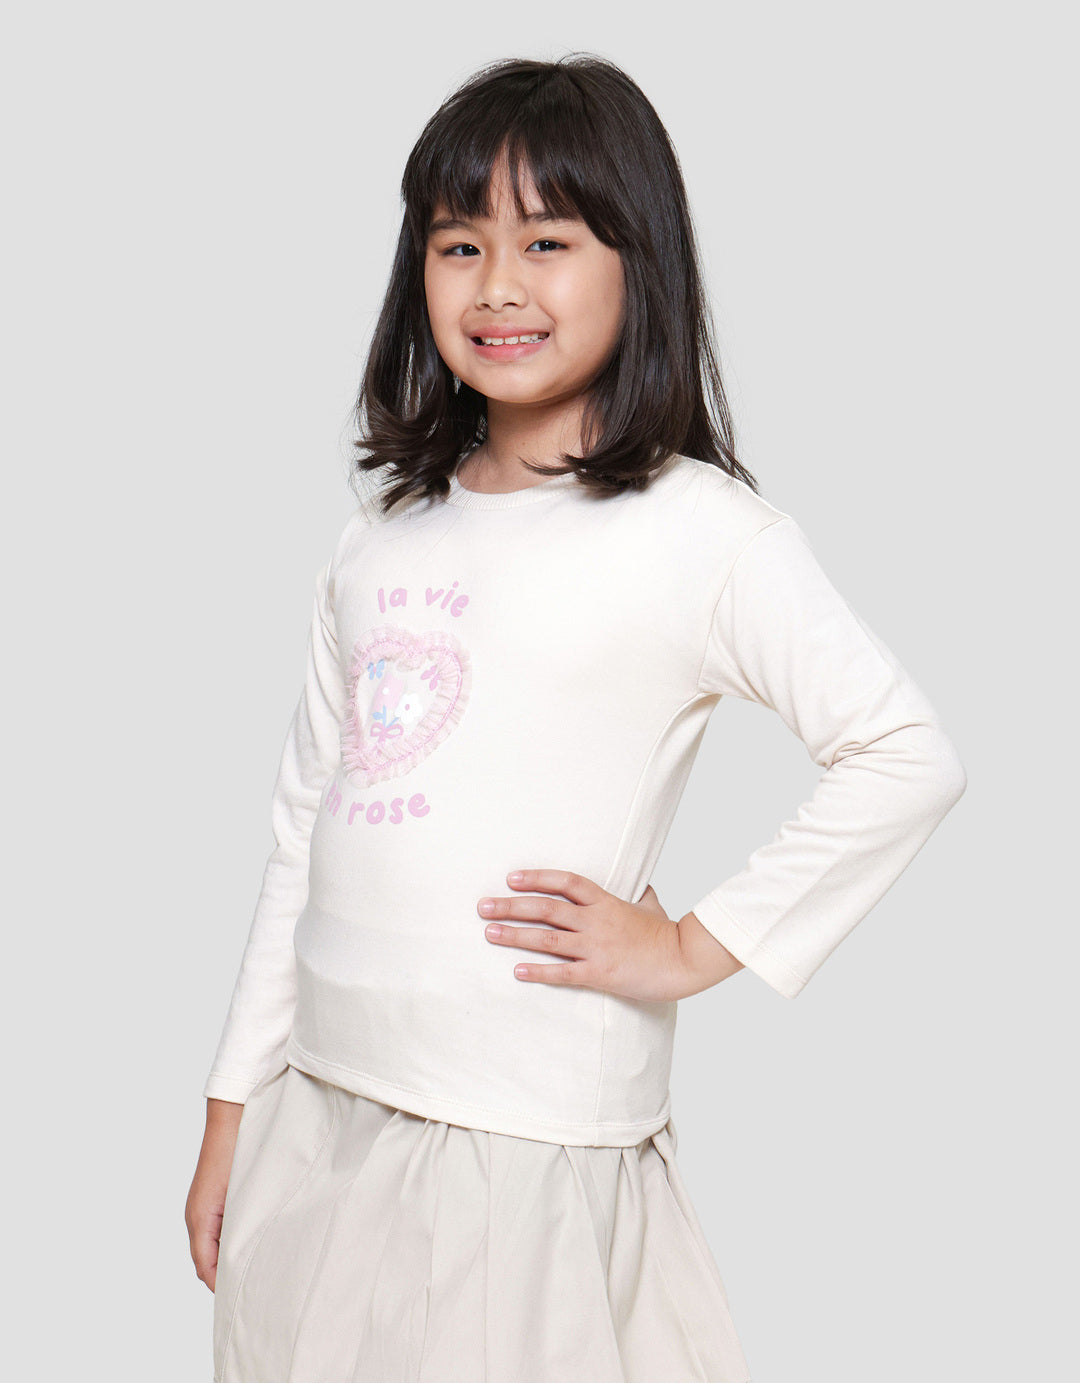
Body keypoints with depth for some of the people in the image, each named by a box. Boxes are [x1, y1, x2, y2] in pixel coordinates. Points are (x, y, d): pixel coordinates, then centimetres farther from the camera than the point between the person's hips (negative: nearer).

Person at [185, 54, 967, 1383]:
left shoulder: (697, 529, -8)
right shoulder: (383, 531, 9)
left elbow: (907, 755, -12)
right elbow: (308, 822, 13)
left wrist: (696, 949, -11)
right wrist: (234, 1102, 13)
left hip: (527, 1137, -5)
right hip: (316, 1116, 6)